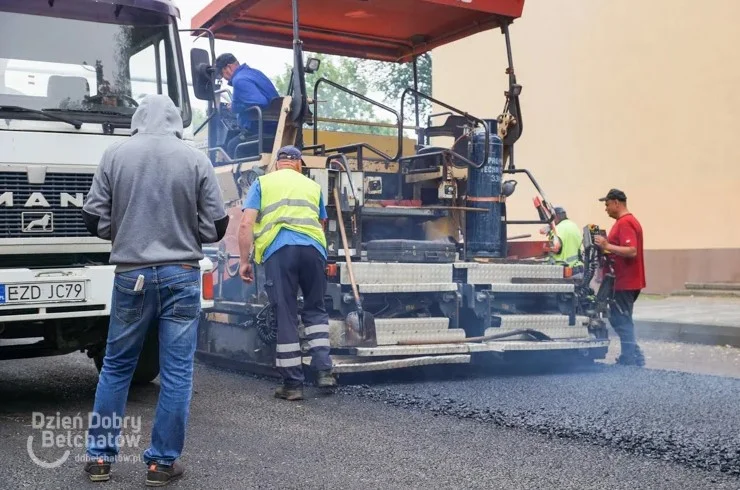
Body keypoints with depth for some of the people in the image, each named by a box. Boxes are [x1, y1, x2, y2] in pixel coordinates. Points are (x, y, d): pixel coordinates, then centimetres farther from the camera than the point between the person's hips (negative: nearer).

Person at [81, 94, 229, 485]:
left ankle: (99, 456, 20)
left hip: (131, 275, 1)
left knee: (116, 366, 15)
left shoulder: (116, 154, 0)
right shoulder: (196, 159, -2)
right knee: (176, 372, 5)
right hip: (181, 275, -1)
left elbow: (94, 219, 1)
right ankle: (162, 462, 10)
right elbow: (216, 226, -1)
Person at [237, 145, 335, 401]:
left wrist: (244, 261, 9)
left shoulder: (262, 183, 18)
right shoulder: (313, 186, 25)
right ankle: (323, 370, 8)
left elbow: (246, 224, 7)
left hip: (278, 249, -2)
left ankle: (292, 384, 7)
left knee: (286, 315, 3)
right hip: (313, 248, 2)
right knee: (315, 309, 18)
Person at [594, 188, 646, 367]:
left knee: (622, 322, -5)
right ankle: (633, 359, 19)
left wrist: (607, 246, -25)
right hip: (624, 281, 11)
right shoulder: (626, 221, 17)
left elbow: (631, 251, -27)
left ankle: (631, 362, 0)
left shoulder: (625, 223, -17)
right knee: (619, 319, 15)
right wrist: (605, 245, 13)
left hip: (625, 283, -11)